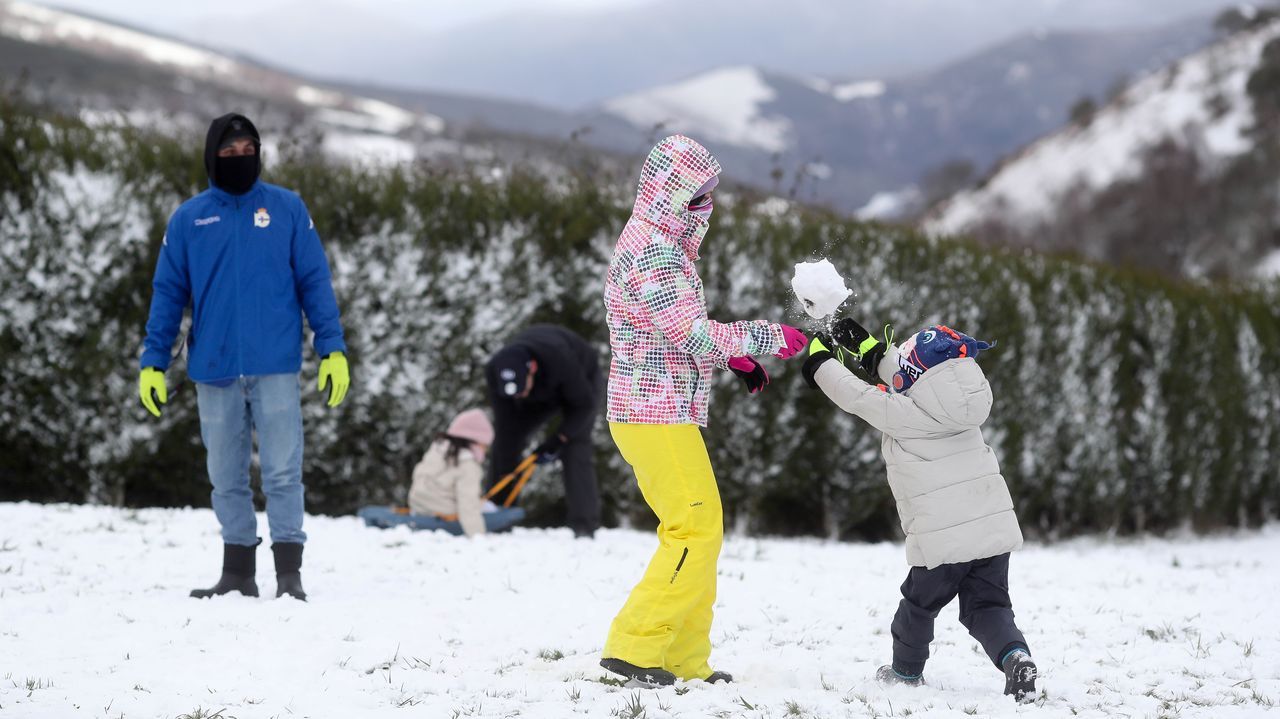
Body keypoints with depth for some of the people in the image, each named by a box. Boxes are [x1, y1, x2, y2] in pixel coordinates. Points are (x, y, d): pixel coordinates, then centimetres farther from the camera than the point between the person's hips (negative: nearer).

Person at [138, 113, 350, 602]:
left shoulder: (287, 209, 3)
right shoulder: (188, 219, 6)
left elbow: (314, 281, 2)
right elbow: (168, 293, 8)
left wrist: (333, 349, -5)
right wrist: (152, 363, 3)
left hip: (275, 367, -2)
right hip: (214, 370, 2)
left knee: (283, 473, -5)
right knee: (226, 478, 8)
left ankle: (289, 574, -2)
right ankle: (237, 573, 16)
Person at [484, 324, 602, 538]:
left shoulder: (560, 360, -45)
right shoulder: (495, 370, -33)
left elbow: (584, 404, -29)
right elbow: (505, 424, -27)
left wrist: (558, 440, -33)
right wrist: (504, 474, -30)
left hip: (582, 382, -4)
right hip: (540, 394, 5)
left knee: (576, 445, -24)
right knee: (506, 438, -8)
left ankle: (584, 525, -26)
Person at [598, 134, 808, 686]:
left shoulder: (651, 243, 18)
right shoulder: (655, 253, -17)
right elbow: (695, 335, -23)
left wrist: (735, 356, 17)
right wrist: (768, 337, -14)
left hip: (650, 413, 11)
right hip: (659, 416, -11)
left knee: (696, 530, 12)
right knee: (697, 530, -12)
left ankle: (685, 660, 15)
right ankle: (634, 648, -12)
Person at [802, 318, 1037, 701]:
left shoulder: (902, 415, -14)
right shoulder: (961, 403, 7)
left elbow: (856, 397, -3)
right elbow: (911, 387, 23)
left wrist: (820, 360, 14)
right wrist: (870, 349, 28)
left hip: (942, 541, -5)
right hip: (996, 531, 5)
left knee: (918, 605, 19)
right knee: (986, 606, 8)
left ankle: (906, 671, 37)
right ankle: (1015, 656, -18)